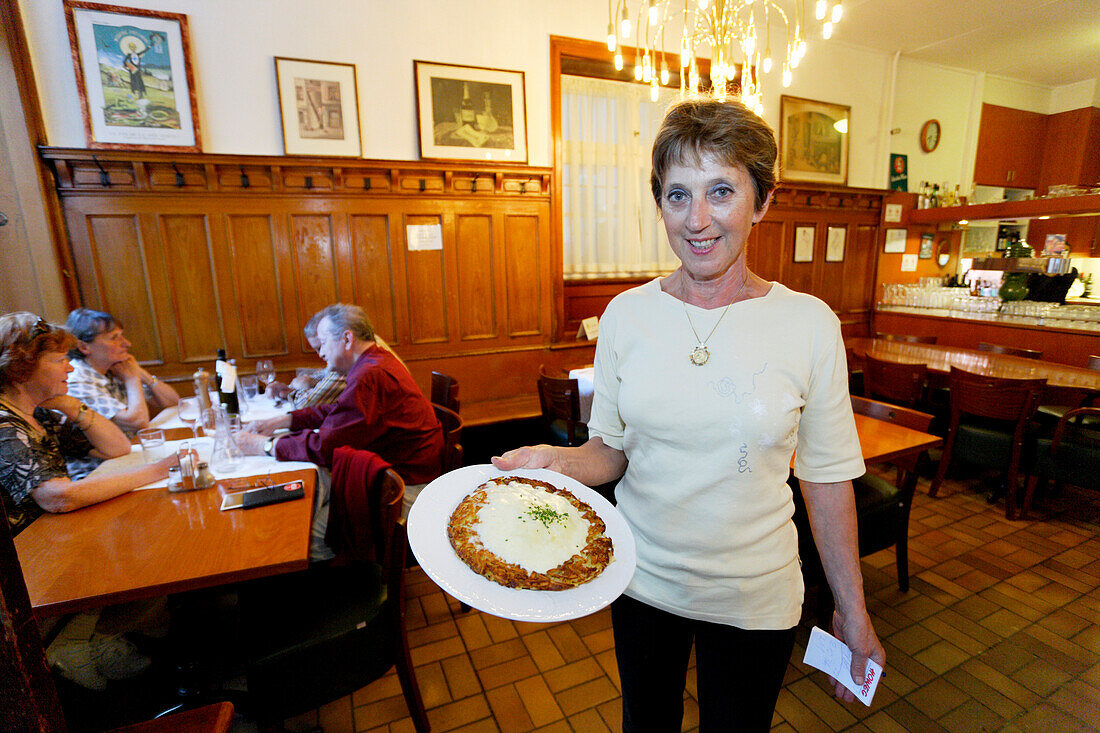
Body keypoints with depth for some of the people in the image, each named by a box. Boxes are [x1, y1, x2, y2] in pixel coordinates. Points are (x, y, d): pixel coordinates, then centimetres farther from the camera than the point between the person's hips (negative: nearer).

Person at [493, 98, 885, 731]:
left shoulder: (809, 324, -12)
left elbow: (827, 476, -5)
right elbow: (611, 447, 0)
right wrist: (558, 462, -21)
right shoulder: (626, 315, -9)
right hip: (642, 579, 2)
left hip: (754, 594, -1)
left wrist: (853, 612, 1)